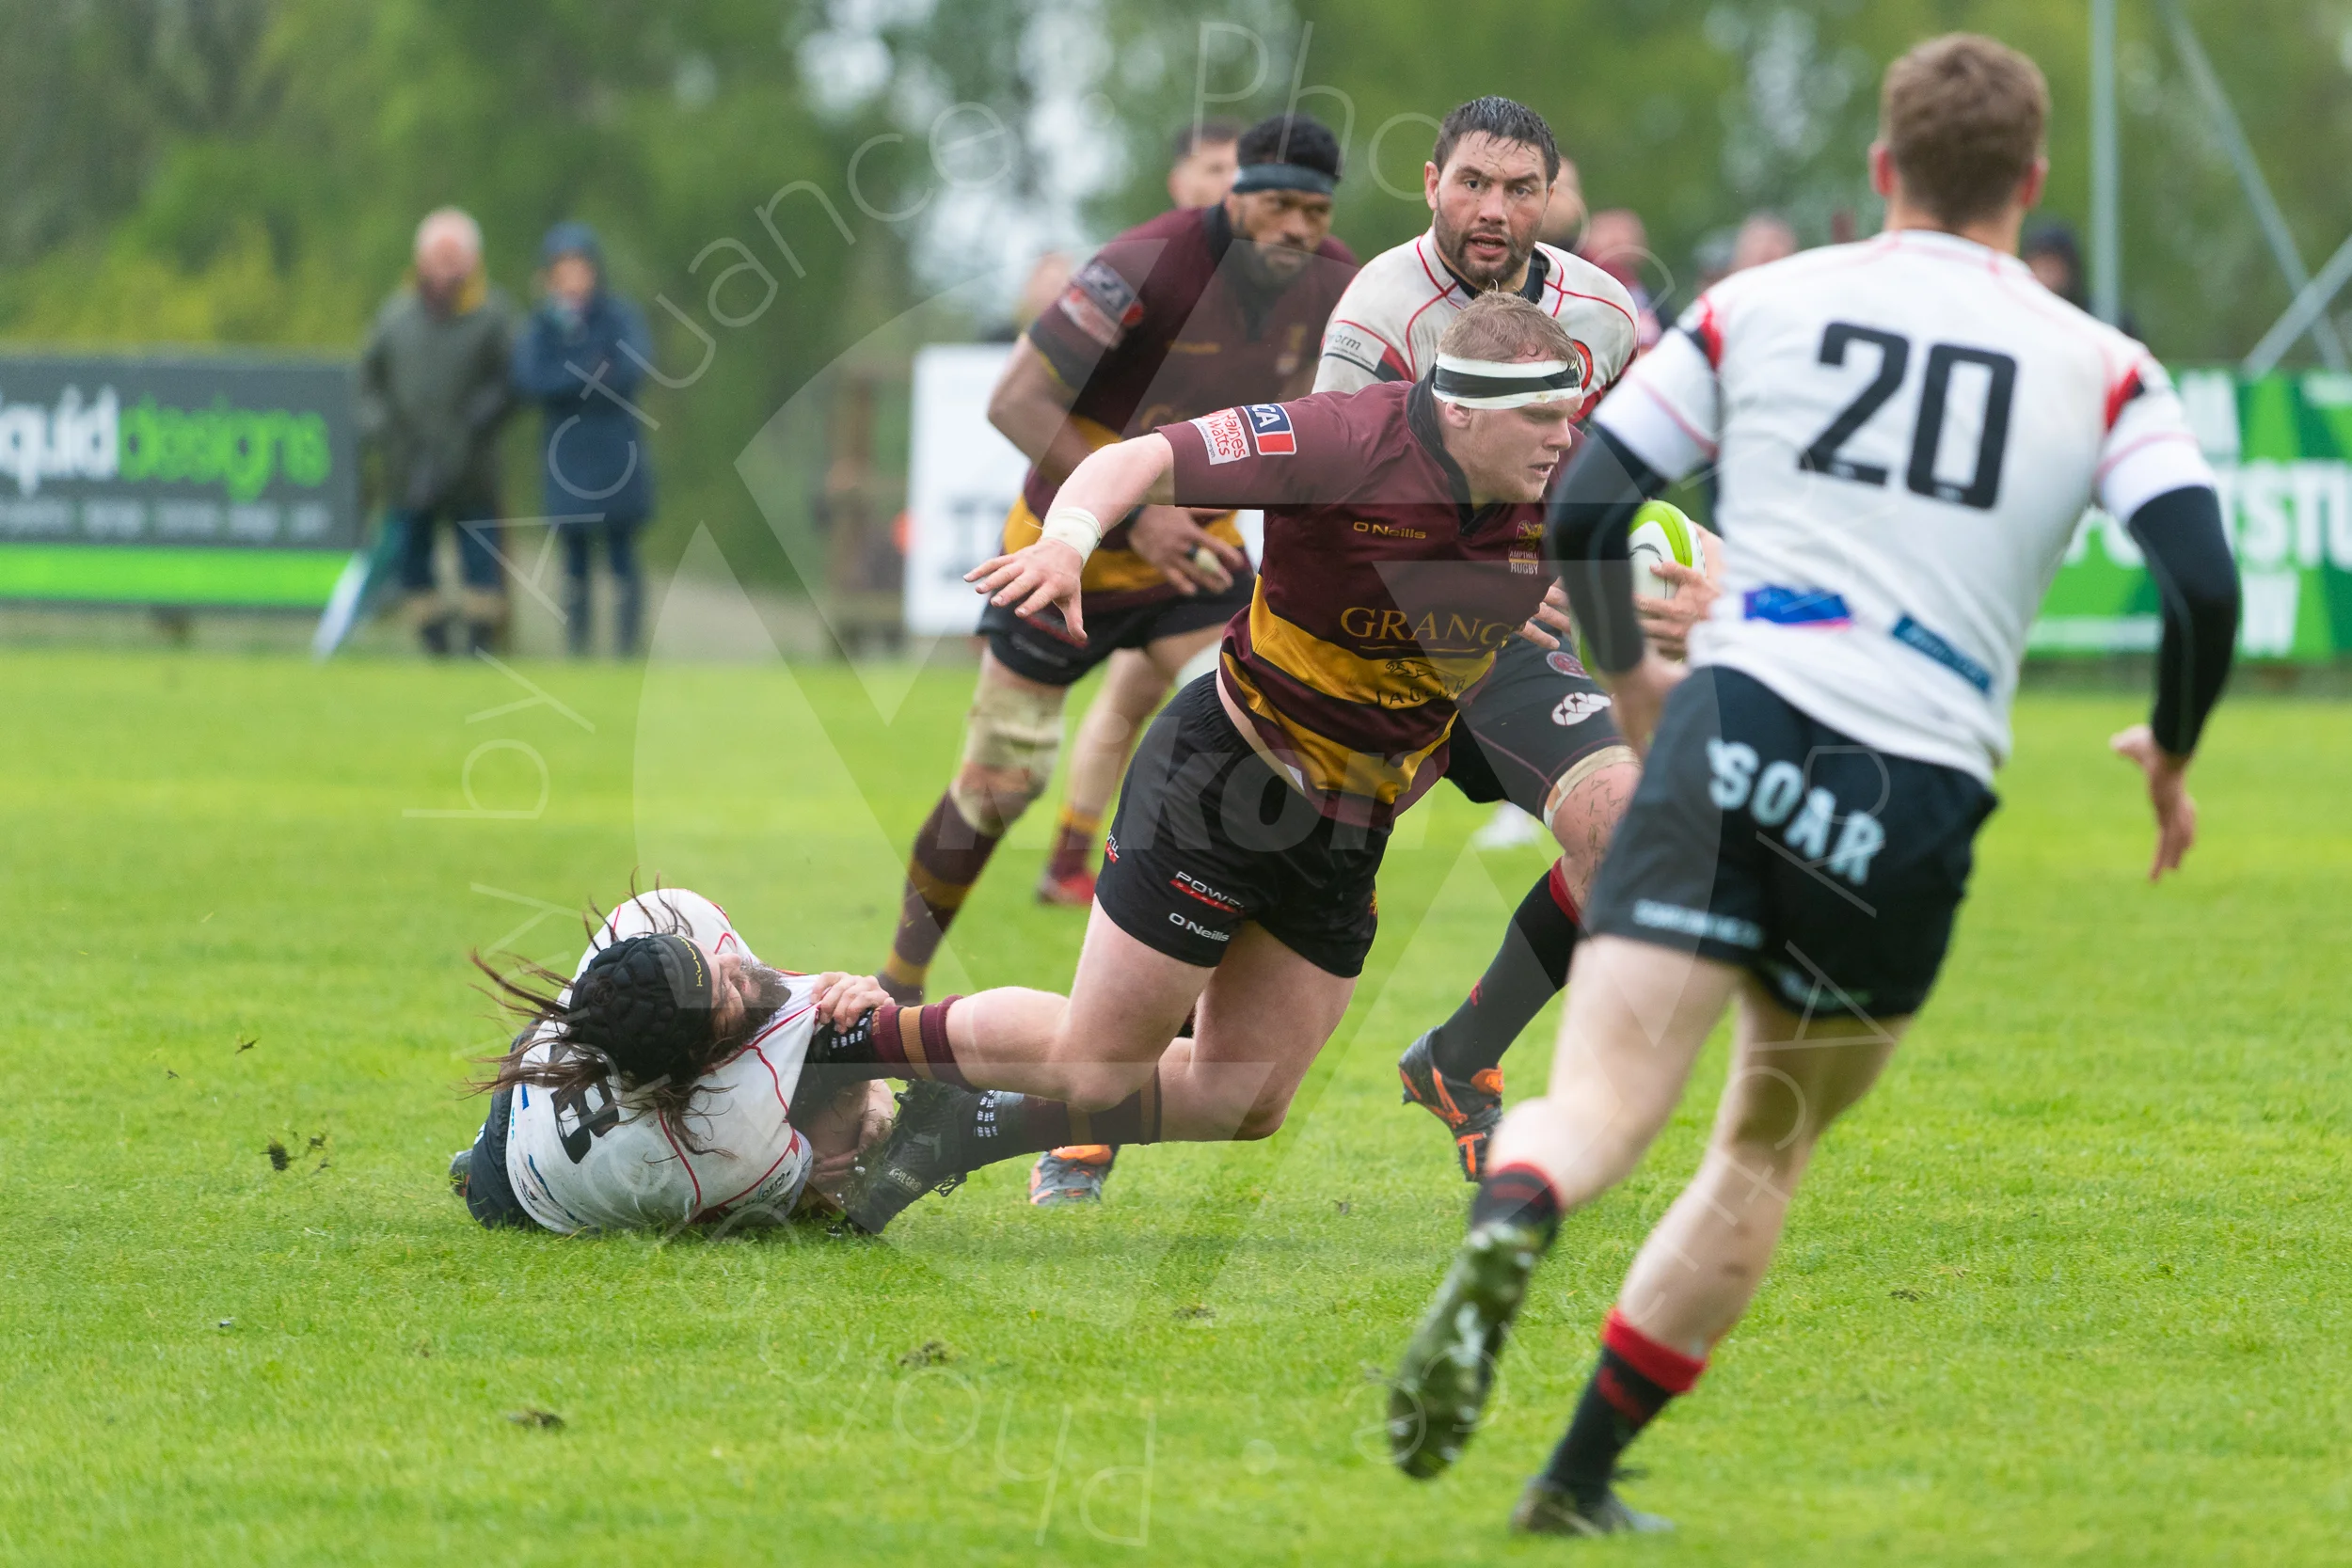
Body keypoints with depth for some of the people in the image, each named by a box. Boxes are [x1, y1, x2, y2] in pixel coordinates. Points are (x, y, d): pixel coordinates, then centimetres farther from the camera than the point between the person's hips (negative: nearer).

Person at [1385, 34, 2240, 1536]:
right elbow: (2203, 582, -4)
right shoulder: (2102, 368, 9)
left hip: (1733, 731, 0)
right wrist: (2172, 759, 15)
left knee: (1597, 1105, -10)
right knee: (1764, 1154, 21)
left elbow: (1583, 512, 10)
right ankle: (1579, 1480, 20)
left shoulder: (1761, 306, 12)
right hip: (1915, 807, 0)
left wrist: (1632, 681, 28)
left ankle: (1506, 1234, -46)